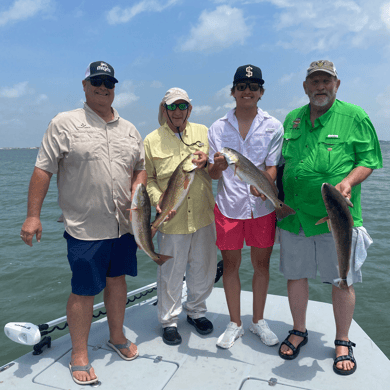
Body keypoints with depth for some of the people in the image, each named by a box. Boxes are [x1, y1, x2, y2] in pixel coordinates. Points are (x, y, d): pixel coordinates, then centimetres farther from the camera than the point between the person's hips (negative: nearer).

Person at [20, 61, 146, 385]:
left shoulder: (130, 130, 11)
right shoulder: (64, 124, -4)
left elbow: (141, 168, 18)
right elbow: (43, 170, -5)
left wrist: (136, 192, -2)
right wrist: (33, 215, -9)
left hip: (124, 225, 5)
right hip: (85, 228, -5)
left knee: (117, 279, 17)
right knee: (84, 290, 4)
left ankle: (117, 337, 38)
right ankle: (79, 355, 23)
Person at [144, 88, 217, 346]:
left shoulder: (203, 132, 6)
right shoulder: (152, 140, 1)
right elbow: (148, 178, 2)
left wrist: (207, 162, -12)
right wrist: (157, 199, -17)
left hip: (204, 215, 3)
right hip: (172, 218, -2)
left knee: (204, 268, 15)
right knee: (171, 272, 8)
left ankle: (196, 311, 40)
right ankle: (169, 321, 30)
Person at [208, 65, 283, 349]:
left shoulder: (273, 127, 2)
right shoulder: (218, 128, 3)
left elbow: (272, 166, -4)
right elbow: (212, 174, 1)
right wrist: (218, 166, -23)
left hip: (262, 206, 0)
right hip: (228, 206, 0)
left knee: (262, 263, 11)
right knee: (230, 264, 8)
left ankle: (258, 320, 31)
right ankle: (235, 324, 27)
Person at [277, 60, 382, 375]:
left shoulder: (355, 117, -1)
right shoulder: (292, 119, 11)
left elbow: (368, 160, -1)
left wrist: (348, 182, -19)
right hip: (294, 215, 4)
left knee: (342, 281, 7)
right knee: (295, 275, 13)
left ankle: (343, 342, 29)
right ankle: (299, 331, 34)